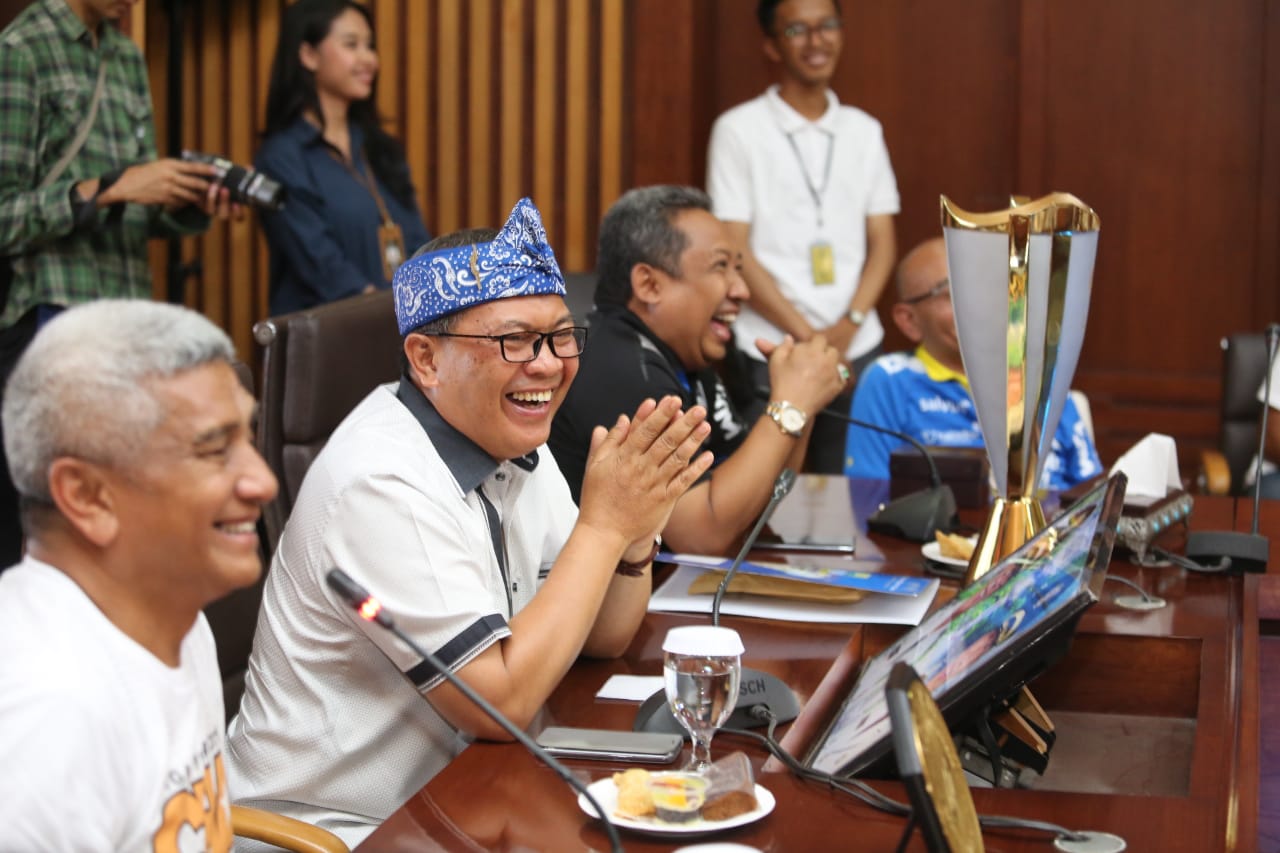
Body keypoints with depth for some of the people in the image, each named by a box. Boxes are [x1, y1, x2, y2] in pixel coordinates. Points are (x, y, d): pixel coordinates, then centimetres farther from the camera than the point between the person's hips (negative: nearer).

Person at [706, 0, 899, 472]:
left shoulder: (864, 131, 12)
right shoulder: (739, 129, 0)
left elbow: (882, 243, 11)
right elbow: (734, 252, -5)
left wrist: (850, 324, -7)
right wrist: (807, 336, -11)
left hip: (858, 349, 4)